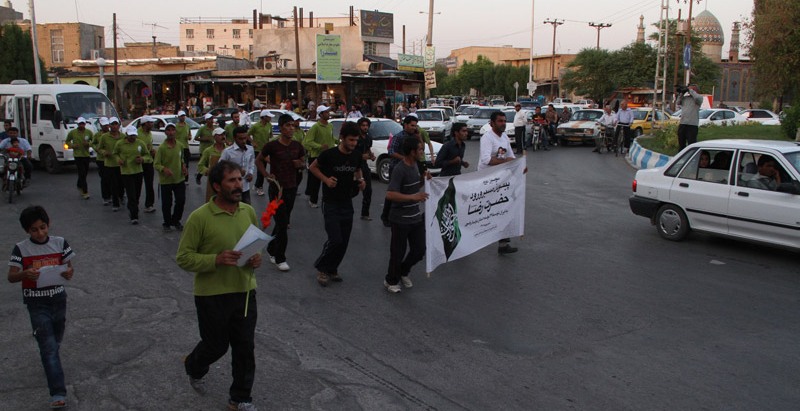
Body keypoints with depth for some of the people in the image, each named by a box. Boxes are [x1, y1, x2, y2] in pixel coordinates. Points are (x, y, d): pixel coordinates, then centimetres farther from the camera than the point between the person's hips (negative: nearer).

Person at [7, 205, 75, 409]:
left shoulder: (60, 243, -2)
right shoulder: (21, 249, -8)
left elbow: (69, 268, 0)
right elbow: (11, 277, -9)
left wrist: (69, 272, -24)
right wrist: (25, 274, -30)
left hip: (58, 299, 3)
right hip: (36, 303, -3)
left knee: (56, 341, 19)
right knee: (49, 347, -7)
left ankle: (47, 357, 53)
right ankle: (58, 393, -8)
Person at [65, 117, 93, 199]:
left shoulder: (89, 132, 3)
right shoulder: (72, 132, -1)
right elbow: (67, 141, 12)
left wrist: (89, 144, -10)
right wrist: (72, 145, -7)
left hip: (86, 155, 3)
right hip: (78, 155, -3)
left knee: (84, 173, 13)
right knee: (82, 174, -10)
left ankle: (80, 187, 39)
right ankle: (85, 192, -9)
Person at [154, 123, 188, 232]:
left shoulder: (180, 146, 3)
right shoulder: (162, 148, -12)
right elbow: (156, 164, -11)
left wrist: (183, 166, 1)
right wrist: (164, 169, -30)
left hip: (179, 179, 4)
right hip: (166, 180, -4)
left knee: (181, 200, 5)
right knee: (166, 204, 6)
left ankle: (176, 221, 27)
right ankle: (167, 224, 24)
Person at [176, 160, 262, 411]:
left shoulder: (249, 212, 0)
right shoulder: (200, 217, -17)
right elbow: (183, 258, -13)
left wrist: (257, 259, -8)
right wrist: (216, 259, -27)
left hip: (245, 292, 4)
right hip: (212, 295, -4)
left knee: (245, 348, 10)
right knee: (216, 346, 13)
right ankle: (194, 368, 49)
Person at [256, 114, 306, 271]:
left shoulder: (297, 146, 1)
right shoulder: (272, 146, -12)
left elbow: (304, 162, 15)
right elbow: (258, 160, 2)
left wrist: (300, 164, -8)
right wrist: (267, 174, -9)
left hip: (292, 188, 5)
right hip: (277, 188, -5)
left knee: (283, 222, 15)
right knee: (282, 224, -5)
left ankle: (271, 249, 34)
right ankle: (279, 259, 7)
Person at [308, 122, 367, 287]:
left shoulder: (357, 156, -1)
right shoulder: (329, 154, -15)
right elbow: (312, 167, 0)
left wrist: (360, 180, -1)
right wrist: (325, 179, -14)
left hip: (347, 203, 5)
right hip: (330, 203, -5)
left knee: (344, 241, 8)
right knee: (335, 239, -12)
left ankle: (332, 269, 27)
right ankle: (321, 268, 12)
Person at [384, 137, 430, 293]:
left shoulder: (415, 166, 6)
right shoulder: (399, 170, -21)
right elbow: (390, 194, -30)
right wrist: (413, 197, -36)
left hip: (417, 216, 8)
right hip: (401, 219, -8)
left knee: (419, 250, 13)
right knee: (398, 252, 7)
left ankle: (403, 272, 38)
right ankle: (391, 280, 28)